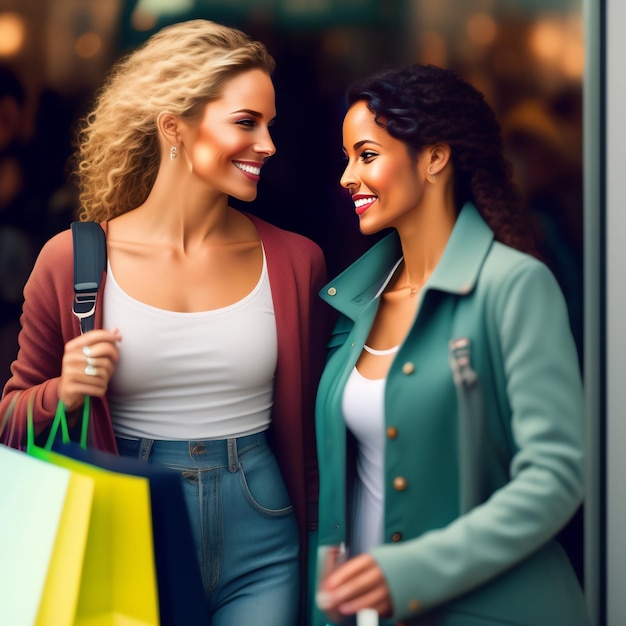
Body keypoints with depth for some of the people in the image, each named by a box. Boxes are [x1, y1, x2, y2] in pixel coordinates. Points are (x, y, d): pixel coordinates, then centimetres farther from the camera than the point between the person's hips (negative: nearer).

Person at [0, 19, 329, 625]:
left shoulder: (295, 261, 0)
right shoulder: (72, 261, -5)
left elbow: (307, 419, 10)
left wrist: (322, 550, 8)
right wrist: (66, 394, -16)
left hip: (259, 554, 1)